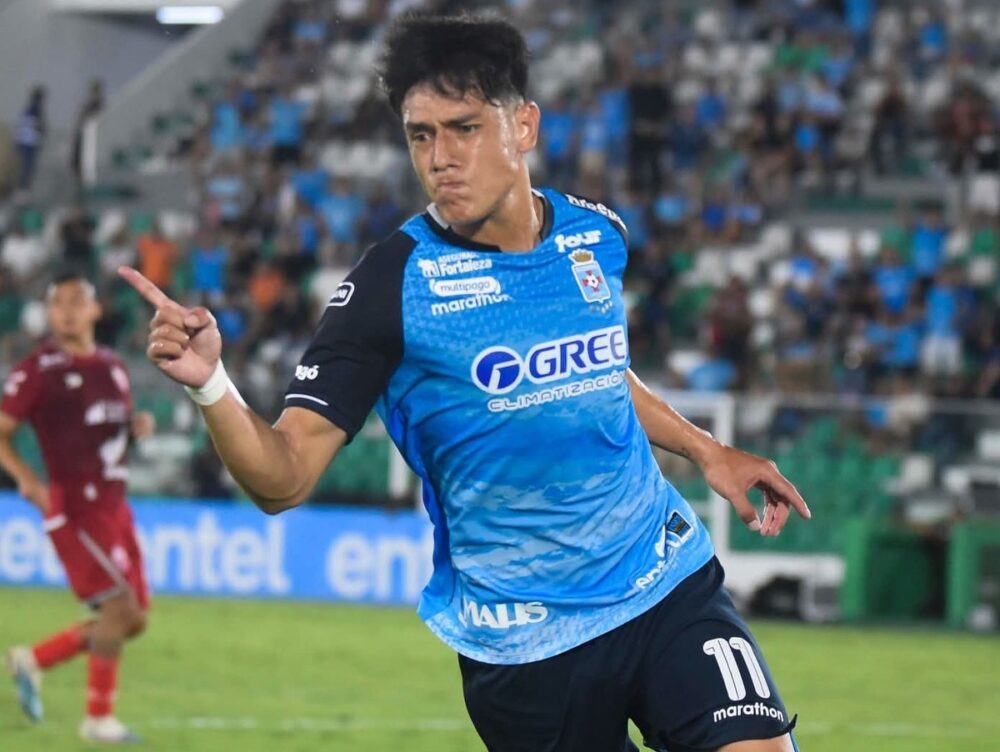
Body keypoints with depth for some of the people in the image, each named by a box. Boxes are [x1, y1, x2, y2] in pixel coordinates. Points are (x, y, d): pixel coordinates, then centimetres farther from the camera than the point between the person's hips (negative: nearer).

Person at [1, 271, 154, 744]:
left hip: (114, 504, 8)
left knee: (133, 619, 6)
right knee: (119, 606, -15)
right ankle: (98, 718, -3)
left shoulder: (112, 367, 13)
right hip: (75, 506, -8)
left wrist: (138, 427, 3)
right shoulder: (38, 370, -8)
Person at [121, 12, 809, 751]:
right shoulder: (394, 282, -13)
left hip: (669, 583, 3)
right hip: (524, 637, -3)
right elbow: (285, 477, -17)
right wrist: (211, 384, -34)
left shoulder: (598, 233, 1)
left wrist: (706, 451, 20)